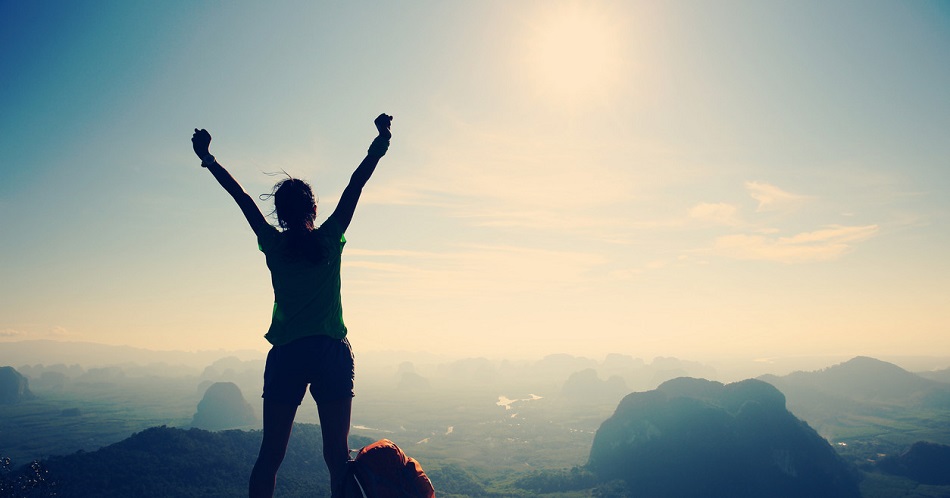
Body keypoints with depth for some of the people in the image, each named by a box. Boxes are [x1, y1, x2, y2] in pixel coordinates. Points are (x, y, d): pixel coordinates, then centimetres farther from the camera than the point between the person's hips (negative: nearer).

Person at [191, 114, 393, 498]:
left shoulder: (273, 244, 4)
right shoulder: (330, 239, 1)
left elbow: (241, 196, 14)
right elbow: (356, 185, 7)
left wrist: (207, 158, 25)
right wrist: (380, 142, 14)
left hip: (286, 355, 1)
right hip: (332, 352, -1)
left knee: (270, 455, 6)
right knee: (337, 454, 1)